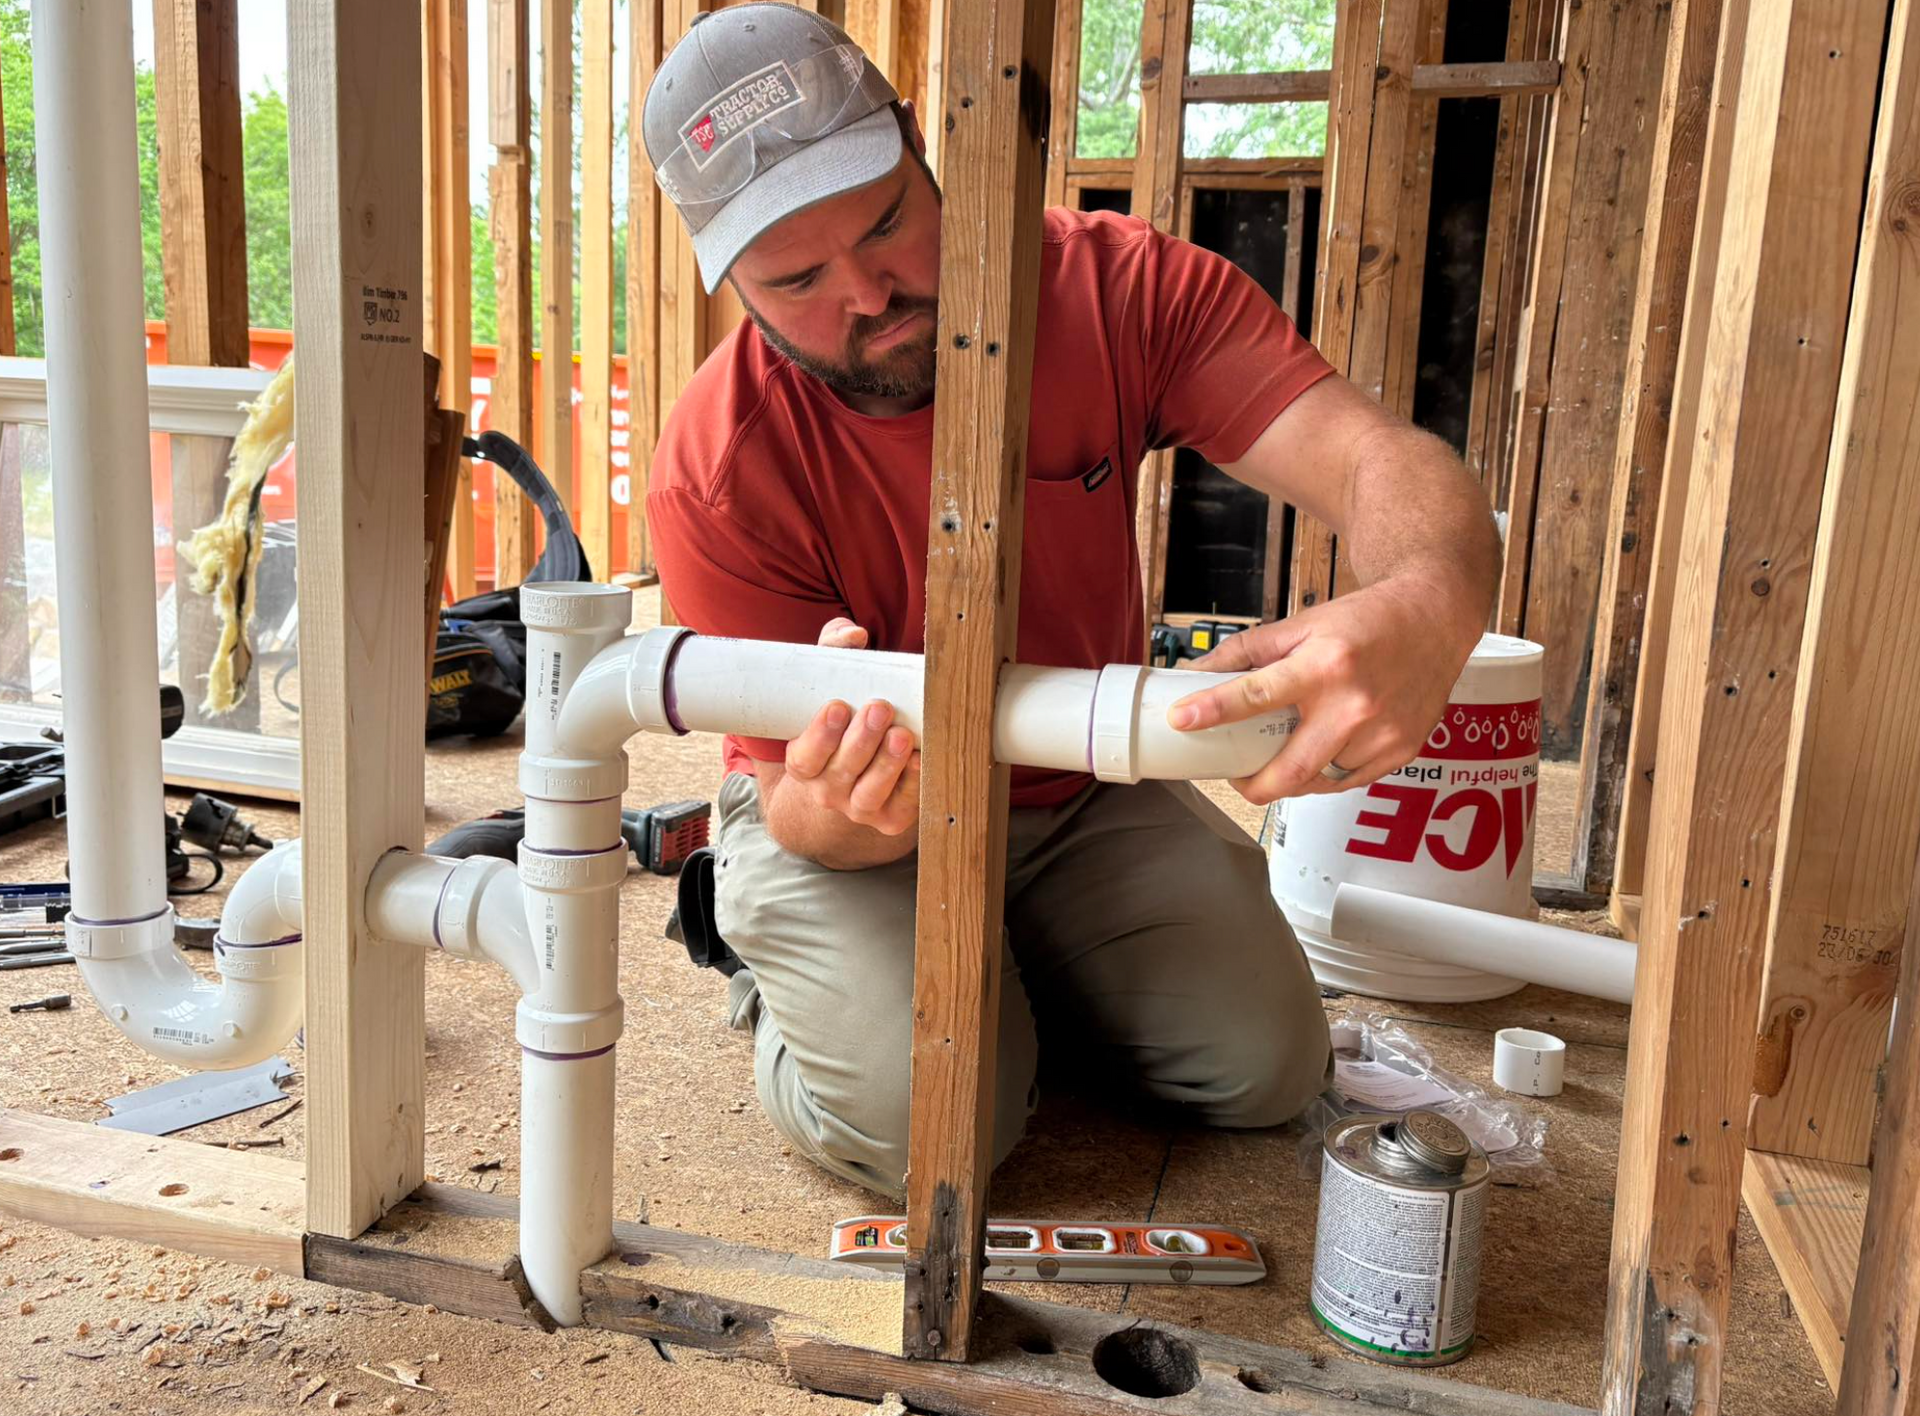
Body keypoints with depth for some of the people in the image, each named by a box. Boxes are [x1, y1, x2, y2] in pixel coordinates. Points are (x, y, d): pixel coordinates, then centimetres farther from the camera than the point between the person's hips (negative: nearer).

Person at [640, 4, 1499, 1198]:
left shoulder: (1111, 287, -21)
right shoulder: (716, 474, -25)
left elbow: (1375, 460, -33)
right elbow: (804, 815, -19)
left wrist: (1430, 605, -58)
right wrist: (841, 814, -47)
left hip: (1086, 791, 4)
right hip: (862, 832, -3)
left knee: (1269, 1063, -5)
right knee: (922, 1125, -23)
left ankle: (1025, 972, 23)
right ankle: (789, 987, 13)